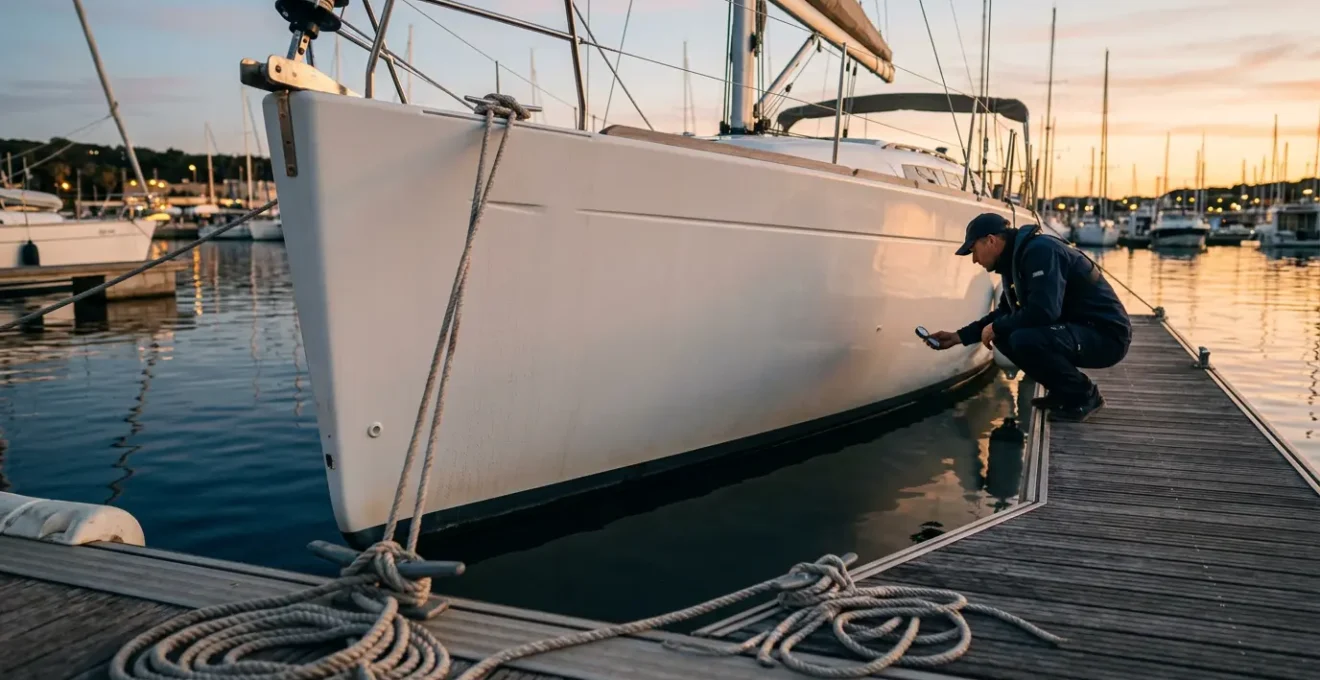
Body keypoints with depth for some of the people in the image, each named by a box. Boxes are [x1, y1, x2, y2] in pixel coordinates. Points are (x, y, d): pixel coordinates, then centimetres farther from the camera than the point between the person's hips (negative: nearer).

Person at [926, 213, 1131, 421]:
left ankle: (1084, 396, -7)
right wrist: (960, 336, 13)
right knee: (1004, 336, 5)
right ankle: (1063, 392, 13)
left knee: (1024, 340, -30)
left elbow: (1043, 312, -31)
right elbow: (1006, 312, 20)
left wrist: (996, 328, -15)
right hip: (1074, 328, 10)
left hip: (1107, 335, -10)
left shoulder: (1039, 251, -21)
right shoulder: (1016, 257, 9)